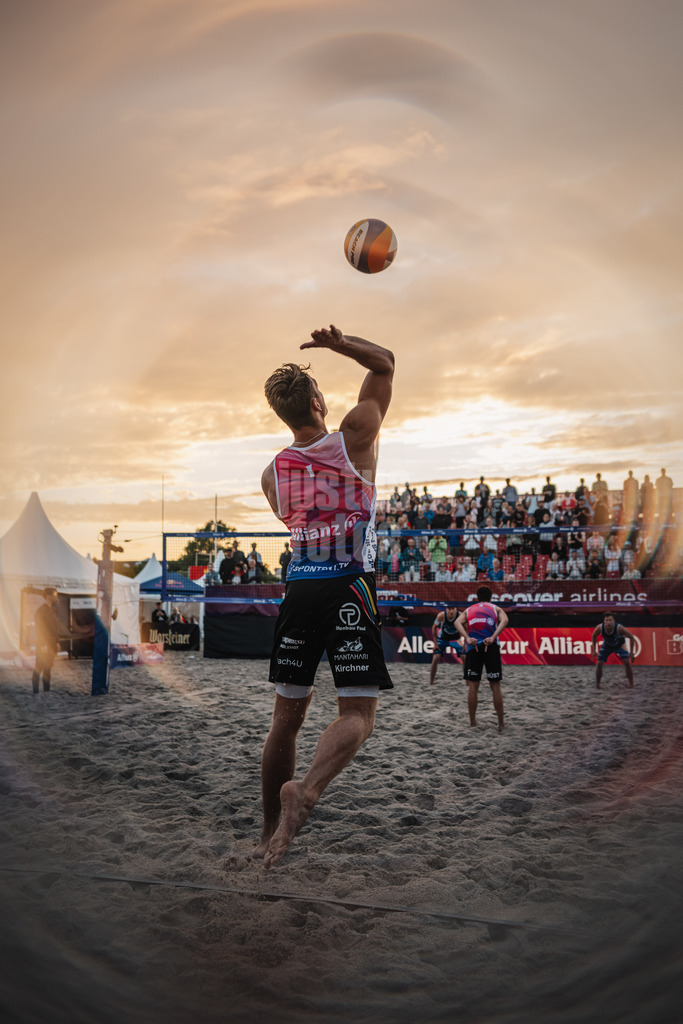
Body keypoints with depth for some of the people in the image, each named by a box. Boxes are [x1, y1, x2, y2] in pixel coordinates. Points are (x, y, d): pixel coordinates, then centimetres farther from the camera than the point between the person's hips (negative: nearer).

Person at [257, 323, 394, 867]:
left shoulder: (272, 473, 7)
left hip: (299, 589, 4)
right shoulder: (354, 440, -3)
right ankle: (305, 790, -29)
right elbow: (385, 362, 8)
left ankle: (270, 834, 21)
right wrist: (338, 342, 0)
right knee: (357, 713, -3)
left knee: (287, 716, 13)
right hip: (350, 588, -4)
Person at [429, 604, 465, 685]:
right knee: (435, 659, -12)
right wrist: (435, 643, -9)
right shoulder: (441, 616, -28)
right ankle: (431, 683, 0)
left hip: (456, 638, 1)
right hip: (442, 638, -1)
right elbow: (434, 627, -10)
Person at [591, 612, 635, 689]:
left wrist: (631, 653, -24)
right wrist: (594, 650, -8)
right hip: (606, 645, 2)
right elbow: (594, 636, -8)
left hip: (620, 644, -2)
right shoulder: (599, 628, -32)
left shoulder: (619, 628, -39)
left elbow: (631, 637, -24)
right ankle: (597, 684, 10)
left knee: (627, 662, -18)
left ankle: (631, 684, -3)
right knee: (599, 663, -7)